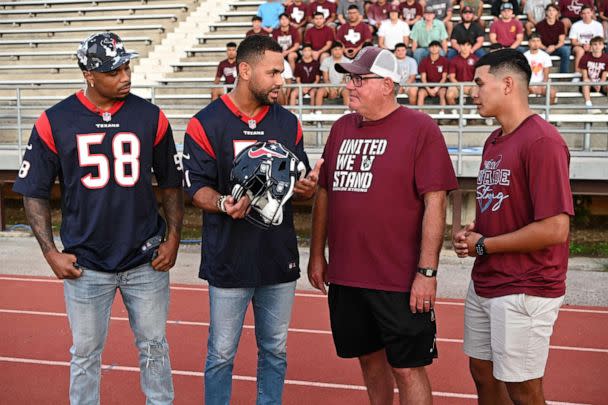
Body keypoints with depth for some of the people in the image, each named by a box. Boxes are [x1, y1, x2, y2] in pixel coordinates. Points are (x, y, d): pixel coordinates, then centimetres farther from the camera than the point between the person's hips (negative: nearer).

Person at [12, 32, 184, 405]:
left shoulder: (151, 117, -3)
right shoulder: (54, 122, -6)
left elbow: (171, 184, 6)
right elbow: (35, 193, 1)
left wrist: (173, 240, -1)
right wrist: (51, 253, -5)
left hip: (146, 261, 1)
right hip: (85, 265, -1)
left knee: (154, 346, 15)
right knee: (86, 353, 12)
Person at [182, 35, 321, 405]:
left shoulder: (289, 123, 8)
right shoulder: (206, 124, -6)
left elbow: (301, 186, 11)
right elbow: (197, 186, -7)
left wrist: (308, 188, -12)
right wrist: (222, 203, -27)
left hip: (280, 259, 4)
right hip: (229, 261, -4)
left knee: (275, 351, 15)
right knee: (222, 354, 6)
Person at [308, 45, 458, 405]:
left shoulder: (420, 128, -9)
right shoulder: (342, 129, 10)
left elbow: (435, 202, -13)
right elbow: (324, 193, 16)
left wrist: (427, 272, -16)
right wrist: (317, 254, 15)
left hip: (400, 281, -6)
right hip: (344, 276, 6)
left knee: (407, 368, 2)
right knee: (369, 358, 18)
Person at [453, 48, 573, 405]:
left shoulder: (542, 141, -18)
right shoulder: (494, 141, 11)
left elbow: (555, 229, -24)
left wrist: (483, 245, -14)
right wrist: (470, 233, 1)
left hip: (525, 291, -9)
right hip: (485, 282, 9)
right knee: (483, 374, 18)